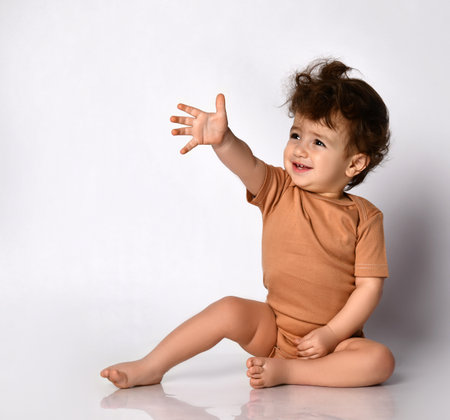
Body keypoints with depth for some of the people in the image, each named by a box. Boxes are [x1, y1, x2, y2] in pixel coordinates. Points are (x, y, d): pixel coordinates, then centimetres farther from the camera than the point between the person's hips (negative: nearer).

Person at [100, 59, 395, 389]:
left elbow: (370, 285, -10)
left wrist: (332, 334, -15)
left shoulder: (364, 217, -9)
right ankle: (150, 368, -13)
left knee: (380, 361, -26)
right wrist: (223, 141, -46)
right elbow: (248, 166, -25)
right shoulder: (278, 192, -4)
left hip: (334, 337, -1)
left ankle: (286, 371, -21)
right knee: (230, 310, -23)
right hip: (273, 328, 2)